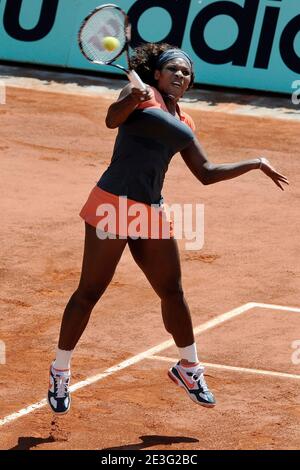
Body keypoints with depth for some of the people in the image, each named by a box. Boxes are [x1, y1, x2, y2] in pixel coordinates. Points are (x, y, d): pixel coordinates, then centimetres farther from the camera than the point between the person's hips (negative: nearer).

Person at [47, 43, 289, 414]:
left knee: (172, 292, 10)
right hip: (114, 204, -6)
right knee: (89, 291, -2)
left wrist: (256, 164, 24)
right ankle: (60, 372, 10)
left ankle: (188, 368, 28)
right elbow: (112, 120, -18)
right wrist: (129, 101, -39)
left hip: (152, 214, 6)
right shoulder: (142, 94, 1)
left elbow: (206, 173, 25)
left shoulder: (183, 125, 18)